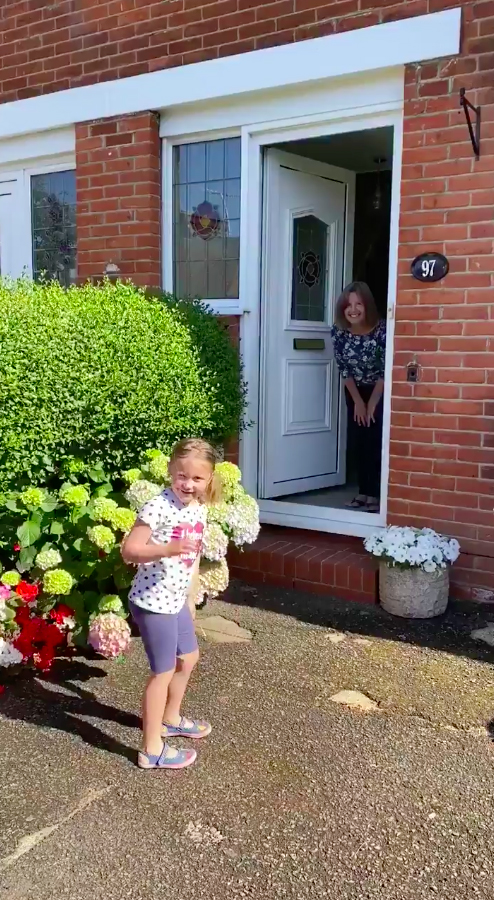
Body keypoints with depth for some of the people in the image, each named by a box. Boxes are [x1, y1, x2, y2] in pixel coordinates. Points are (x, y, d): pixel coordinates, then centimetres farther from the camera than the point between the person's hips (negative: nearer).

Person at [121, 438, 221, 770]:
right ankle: (152, 750, 20)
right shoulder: (158, 507, -23)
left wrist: (189, 598, 17)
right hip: (153, 602, -9)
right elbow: (129, 551, -24)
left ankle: (171, 719, 48)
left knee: (188, 658, 25)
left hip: (175, 600, 9)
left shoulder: (200, 509, 2)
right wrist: (167, 549, -38)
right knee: (163, 672, 4)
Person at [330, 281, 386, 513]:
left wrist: (372, 404, -14)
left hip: (381, 390, -3)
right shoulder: (338, 331, -17)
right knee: (359, 441, 5)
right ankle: (363, 492, 13)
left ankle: (375, 495, -1)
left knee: (376, 441, -7)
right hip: (355, 390, 4)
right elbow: (344, 369, -8)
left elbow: (385, 372, -19)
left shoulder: (381, 330, -28)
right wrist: (358, 401, -7)